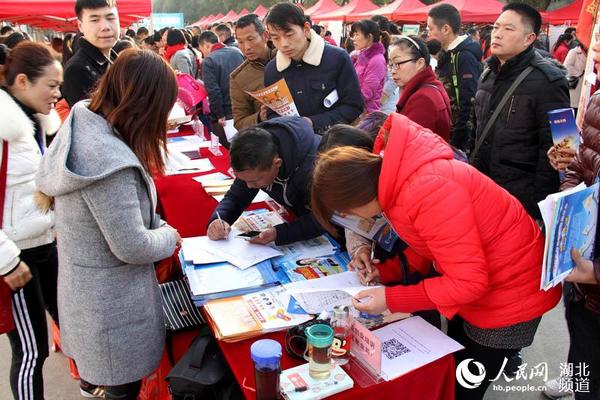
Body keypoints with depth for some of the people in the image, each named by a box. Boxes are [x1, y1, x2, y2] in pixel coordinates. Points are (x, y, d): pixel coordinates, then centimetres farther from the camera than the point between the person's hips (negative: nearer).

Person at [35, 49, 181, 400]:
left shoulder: (84, 127, -3)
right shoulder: (108, 160, -33)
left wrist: (158, 226, 2)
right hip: (111, 302, -9)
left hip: (91, 289, 9)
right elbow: (132, 247, -26)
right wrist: (169, 237, -8)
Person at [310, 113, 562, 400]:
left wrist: (391, 299, -26)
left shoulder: (426, 192, -35)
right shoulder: (396, 177, -6)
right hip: (480, 284, 8)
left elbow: (470, 282, -30)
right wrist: (388, 270, -6)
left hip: (510, 292, -8)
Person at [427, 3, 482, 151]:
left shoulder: (465, 57, -17)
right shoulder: (450, 54, 11)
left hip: (461, 139, -8)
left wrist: (457, 143, -21)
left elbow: (469, 104, -22)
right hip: (449, 132, 8)